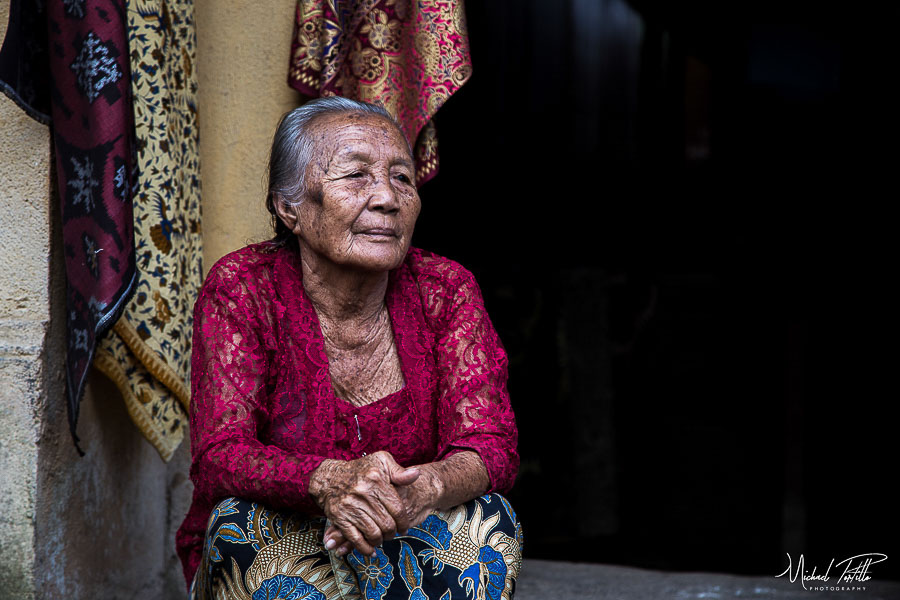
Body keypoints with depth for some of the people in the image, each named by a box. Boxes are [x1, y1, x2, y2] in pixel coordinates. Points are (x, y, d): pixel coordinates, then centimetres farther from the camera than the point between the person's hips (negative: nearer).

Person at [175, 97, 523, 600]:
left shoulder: (445, 290, -5)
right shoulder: (242, 289, -11)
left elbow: (492, 446, -13)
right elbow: (218, 457, -19)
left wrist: (425, 488, -38)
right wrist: (330, 480, -41)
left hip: (405, 547, 1)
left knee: (484, 523, -27)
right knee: (244, 521, -32)